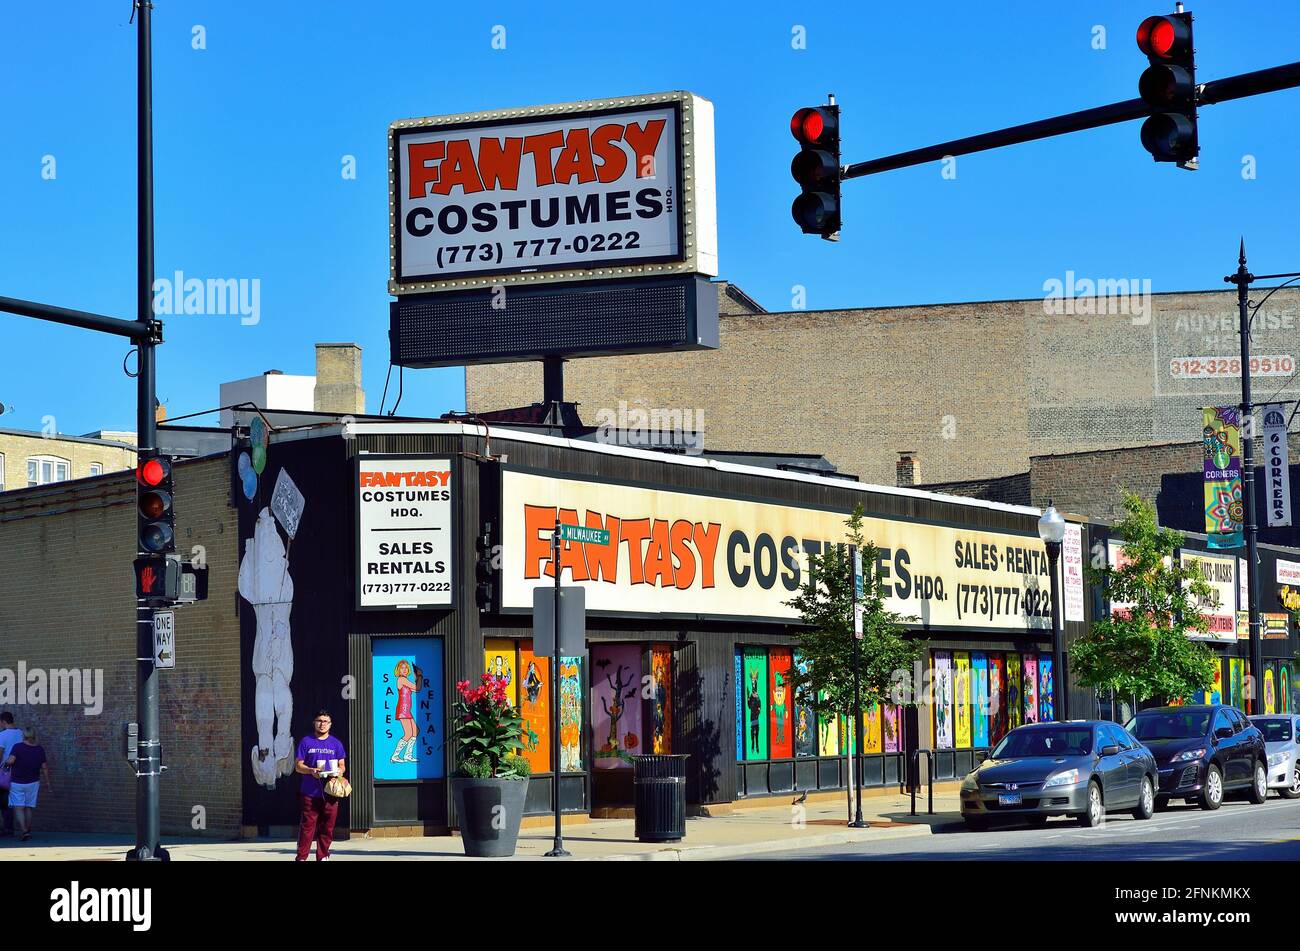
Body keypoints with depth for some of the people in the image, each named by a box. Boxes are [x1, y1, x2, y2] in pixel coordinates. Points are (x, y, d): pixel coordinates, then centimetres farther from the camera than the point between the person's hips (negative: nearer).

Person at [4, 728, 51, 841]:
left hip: (17, 783, -4)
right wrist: (48, 782, 8)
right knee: (29, 808, 14)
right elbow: (44, 767, 1)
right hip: (33, 782, 4)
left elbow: (10, 760, -25)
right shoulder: (40, 750, -1)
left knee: (18, 808, -4)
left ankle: (24, 831, -19)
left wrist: (5, 762, -3)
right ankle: (28, 831, 18)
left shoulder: (18, 747, -12)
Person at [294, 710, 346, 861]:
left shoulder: (335, 743, 12)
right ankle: (301, 857, -5)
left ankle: (322, 856, 10)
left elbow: (342, 765, 13)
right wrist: (311, 771, -14)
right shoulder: (305, 742, 7)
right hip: (310, 793, -2)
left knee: (327, 827, 2)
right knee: (307, 826, -6)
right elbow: (298, 765, 6)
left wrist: (339, 771, -11)